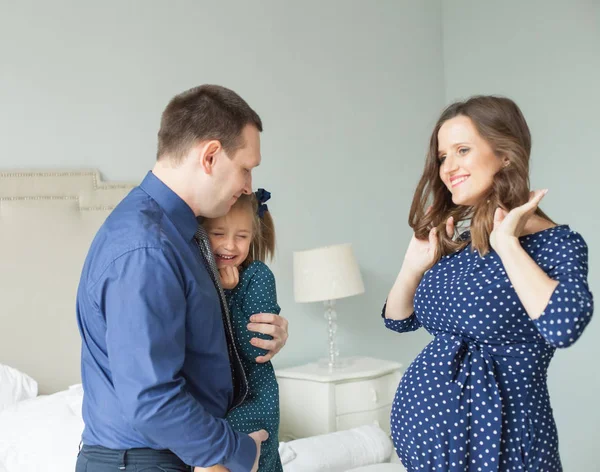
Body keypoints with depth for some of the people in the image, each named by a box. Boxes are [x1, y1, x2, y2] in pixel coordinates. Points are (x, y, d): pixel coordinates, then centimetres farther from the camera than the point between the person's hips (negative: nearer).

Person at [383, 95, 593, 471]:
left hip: (496, 441, -6)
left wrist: (506, 243, -23)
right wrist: (414, 265, 0)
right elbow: (399, 320, 16)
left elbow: (564, 326, -32)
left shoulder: (553, 242, -12)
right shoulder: (454, 241, 6)